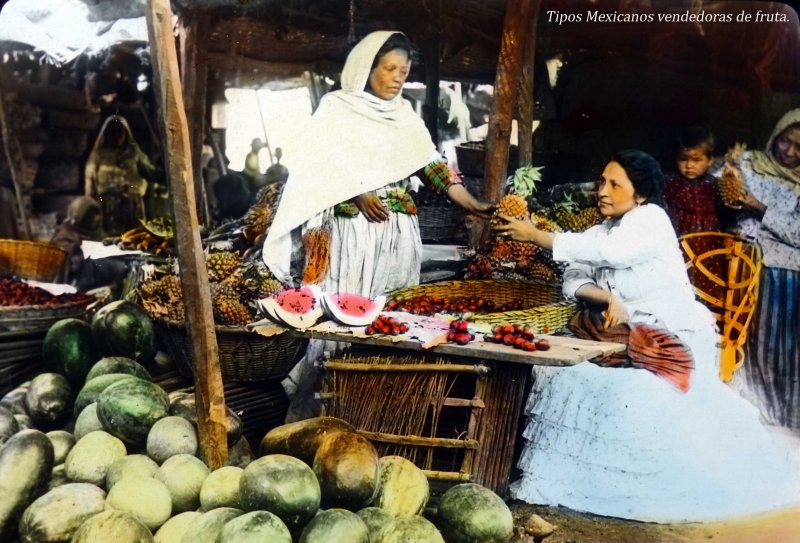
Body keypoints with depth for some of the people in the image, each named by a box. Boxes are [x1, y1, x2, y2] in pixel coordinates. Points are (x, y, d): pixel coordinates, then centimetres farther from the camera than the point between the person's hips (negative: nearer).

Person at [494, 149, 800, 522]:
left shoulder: (650, 217, -10)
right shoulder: (600, 232, 12)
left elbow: (609, 251, -29)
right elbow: (573, 280, 0)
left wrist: (535, 235, -28)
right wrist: (609, 299, -21)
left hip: (679, 338, -7)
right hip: (633, 339, 7)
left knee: (641, 395, -29)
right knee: (573, 375, -13)